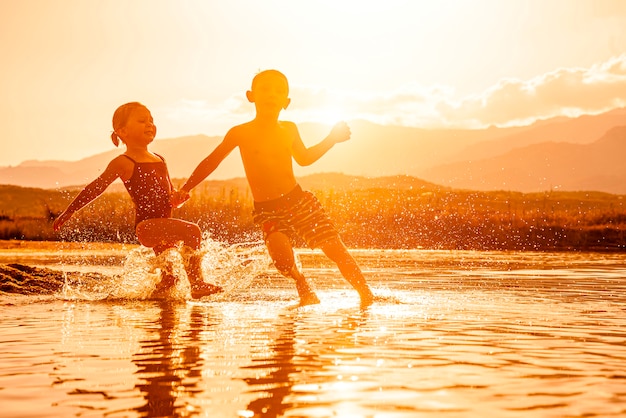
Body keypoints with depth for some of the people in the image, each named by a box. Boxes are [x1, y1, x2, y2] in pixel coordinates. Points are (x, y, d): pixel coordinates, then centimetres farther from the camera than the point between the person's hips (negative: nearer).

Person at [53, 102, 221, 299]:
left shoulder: (160, 160, 19)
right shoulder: (123, 163, -3)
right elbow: (95, 188, 0)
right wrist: (68, 212, 0)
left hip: (164, 225, 8)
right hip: (146, 225, -8)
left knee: (169, 275, 17)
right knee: (192, 231, -26)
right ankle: (197, 283, -23)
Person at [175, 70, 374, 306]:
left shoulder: (289, 130, 5)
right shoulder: (240, 133, -6)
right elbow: (211, 162, 4)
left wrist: (332, 139, 15)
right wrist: (185, 189, -2)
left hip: (298, 199, 3)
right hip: (267, 210, -3)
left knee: (335, 248, -3)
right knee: (281, 254, -28)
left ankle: (366, 295, 11)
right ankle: (303, 286, 3)